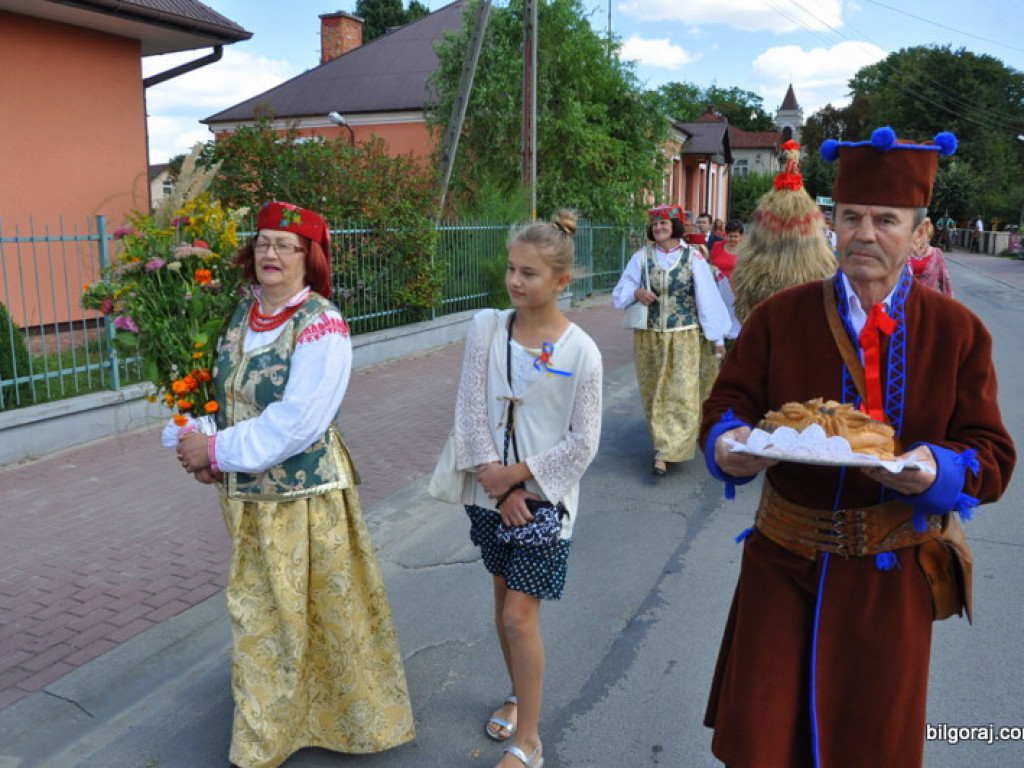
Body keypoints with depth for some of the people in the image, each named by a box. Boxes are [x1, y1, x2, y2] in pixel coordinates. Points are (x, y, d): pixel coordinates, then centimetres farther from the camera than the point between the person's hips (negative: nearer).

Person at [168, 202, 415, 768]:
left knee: (322, 611, 7)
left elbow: (295, 422, -23)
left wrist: (217, 451, -18)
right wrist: (211, 456, -3)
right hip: (245, 492, 7)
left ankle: (350, 714, 33)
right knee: (257, 612, 20)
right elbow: (225, 392, 13)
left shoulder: (321, 324, -17)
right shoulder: (243, 312, 4)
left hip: (304, 493, -7)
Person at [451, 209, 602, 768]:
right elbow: (471, 409, -7)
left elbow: (583, 443, -11)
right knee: (503, 600, 18)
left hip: (545, 496, -4)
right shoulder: (486, 328, -5)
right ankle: (519, 696, 43)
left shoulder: (580, 352, -14)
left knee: (519, 616, -3)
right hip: (493, 493, 4)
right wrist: (498, 484, -12)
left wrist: (517, 474, -13)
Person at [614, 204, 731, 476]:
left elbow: (707, 296, -2)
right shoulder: (641, 256, 3)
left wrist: (717, 337, -3)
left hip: (683, 338, -2)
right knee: (653, 393, 9)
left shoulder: (692, 257, -2)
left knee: (680, 393, -5)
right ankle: (662, 442, 27)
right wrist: (636, 293, -18)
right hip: (648, 337, 2)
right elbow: (620, 292, 5)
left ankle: (665, 453, -2)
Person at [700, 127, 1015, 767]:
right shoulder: (779, 317, -3)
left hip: (892, 574, 0)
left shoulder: (957, 331, -3)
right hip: (783, 562, 0)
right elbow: (729, 402, -3)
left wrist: (935, 471, -26)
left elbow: (991, 455, -4)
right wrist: (729, 445, -26)